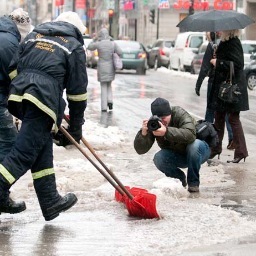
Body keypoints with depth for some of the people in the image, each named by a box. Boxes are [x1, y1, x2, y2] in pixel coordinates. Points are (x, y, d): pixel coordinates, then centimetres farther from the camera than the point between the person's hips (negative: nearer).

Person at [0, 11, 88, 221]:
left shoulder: (34, 35, 25)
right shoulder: (74, 47, 10)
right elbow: (78, 91, 9)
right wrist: (76, 126, 15)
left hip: (19, 96, 6)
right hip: (43, 101, -6)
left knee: (42, 150, 15)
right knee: (24, 152, -7)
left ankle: (51, 202, 20)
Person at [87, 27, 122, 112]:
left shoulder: (98, 44, -13)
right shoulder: (113, 43, -7)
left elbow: (89, 47, 6)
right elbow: (120, 52, -3)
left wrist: (95, 39, 14)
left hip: (102, 68, -2)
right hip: (111, 67, 2)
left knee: (104, 87, 6)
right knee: (109, 85, 22)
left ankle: (104, 107, 2)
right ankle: (110, 100, 2)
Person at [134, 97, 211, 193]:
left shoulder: (180, 114, -28)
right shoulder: (152, 124, -18)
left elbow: (190, 134, -46)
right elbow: (140, 150, -23)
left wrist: (166, 131, -57)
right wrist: (143, 133, -42)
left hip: (200, 150, -3)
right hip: (177, 155, 3)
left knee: (194, 145, -37)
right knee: (158, 159, -25)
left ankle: (193, 182, -15)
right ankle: (180, 178, 4)